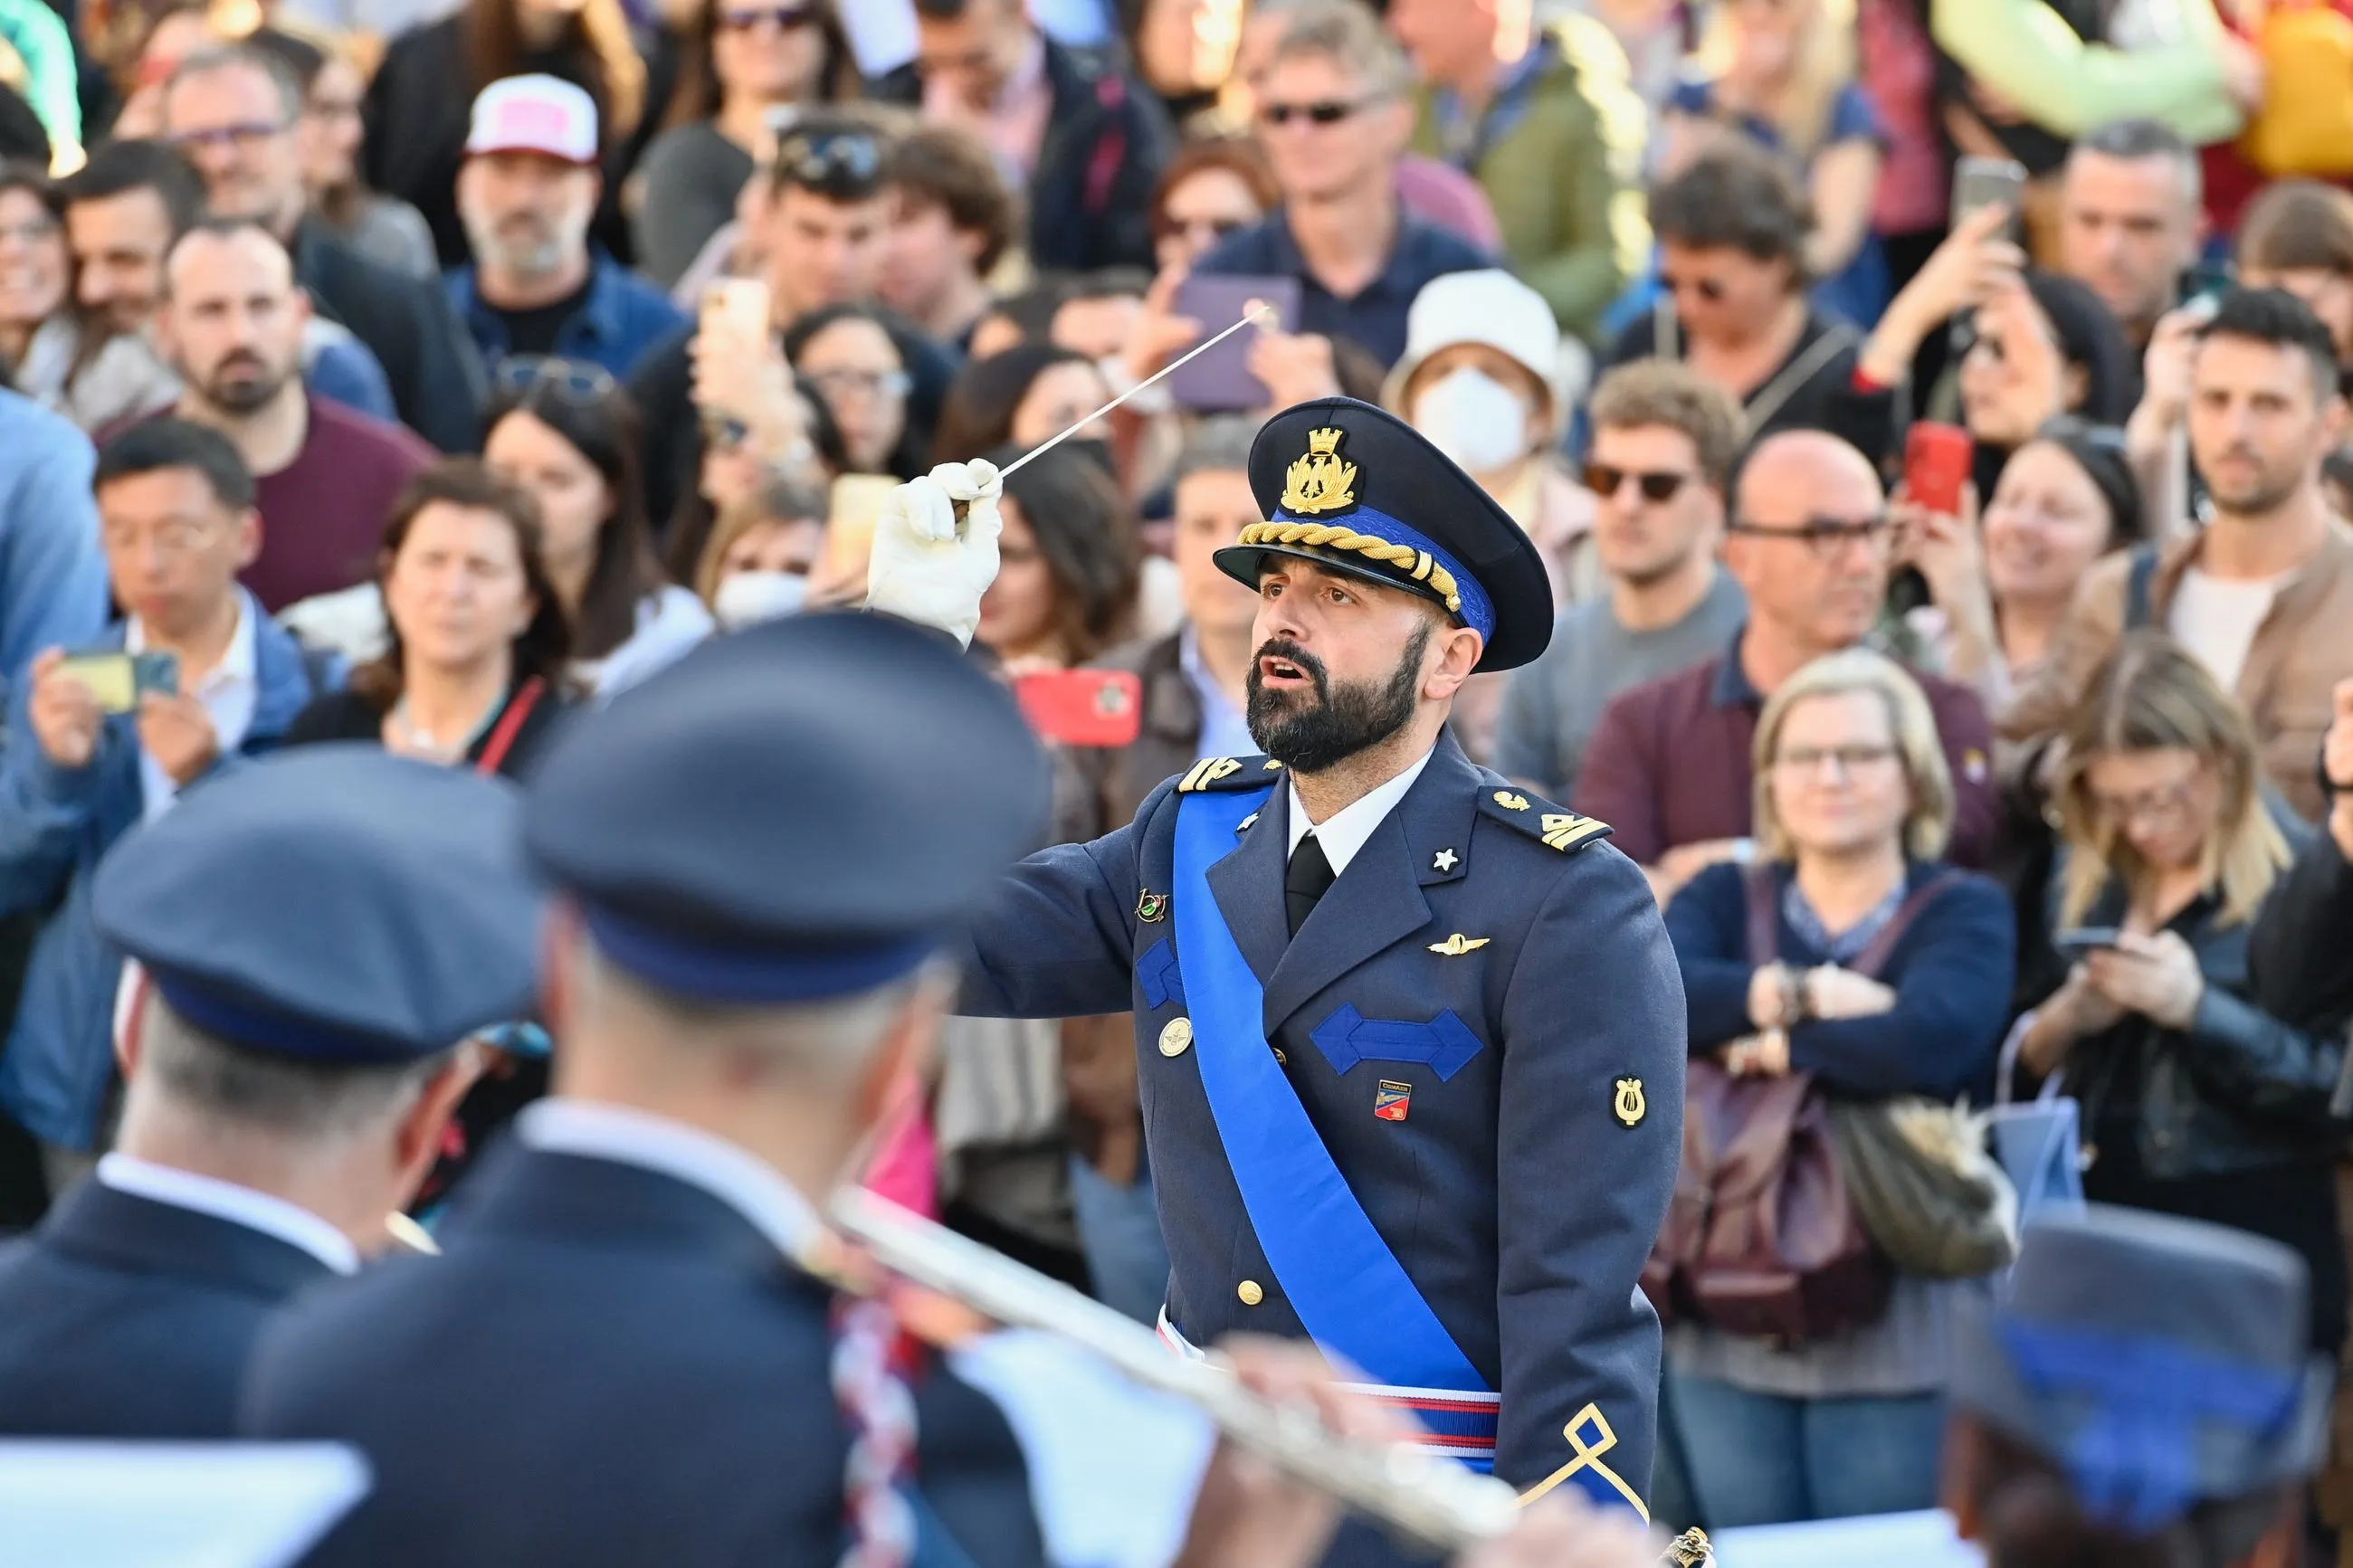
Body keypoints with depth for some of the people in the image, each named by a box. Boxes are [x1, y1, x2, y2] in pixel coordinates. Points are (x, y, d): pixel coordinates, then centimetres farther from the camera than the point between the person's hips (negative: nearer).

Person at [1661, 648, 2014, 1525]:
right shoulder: (1726, 899, 12)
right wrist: (1805, 994, -17)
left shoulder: (1965, 915, 1)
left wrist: (1769, 1046, -9)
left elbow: (1926, 1040, -21)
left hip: (1896, 1333, -3)